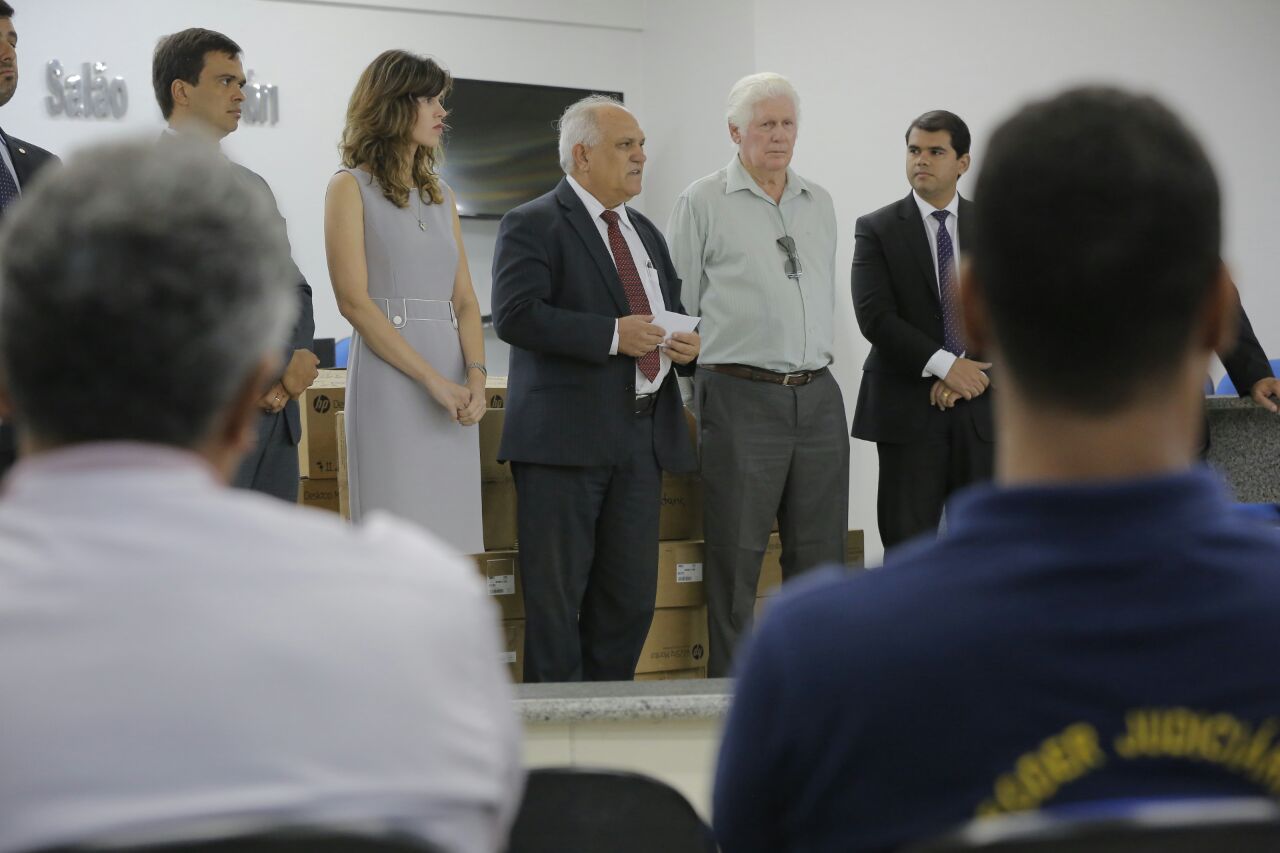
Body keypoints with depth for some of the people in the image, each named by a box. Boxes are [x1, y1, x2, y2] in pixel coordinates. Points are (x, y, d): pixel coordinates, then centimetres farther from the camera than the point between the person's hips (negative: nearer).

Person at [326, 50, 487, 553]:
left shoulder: (441, 196, 19)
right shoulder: (351, 188, 1)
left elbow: (464, 299, 14)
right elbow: (354, 301, -9)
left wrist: (475, 377, -5)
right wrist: (434, 381, -14)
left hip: (454, 390, 6)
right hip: (390, 383, -6)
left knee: (447, 543, 3)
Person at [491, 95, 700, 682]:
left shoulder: (646, 234, 21)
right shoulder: (533, 225, -4)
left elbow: (671, 317, 29)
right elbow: (514, 315, -17)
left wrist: (687, 343, 4)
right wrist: (613, 334, -20)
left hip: (643, 435, 7)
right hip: (565, 436, -7)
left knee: (631, 594, 8)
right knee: (556, 595, -2)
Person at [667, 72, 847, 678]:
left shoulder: (819, 203, 15)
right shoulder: (703, 203, 0)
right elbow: (676, 307, 2)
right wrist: (701, 383, 2)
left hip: (818, 396, 5)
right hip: (741, 399, -5)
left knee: (819, 555, 7)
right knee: (735, 556, -2)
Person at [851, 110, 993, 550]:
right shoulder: (877, 229, 2)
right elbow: (875, 316, -9)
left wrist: (972, 368, -12)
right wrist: (944, 365, -17)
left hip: (981, 406, 2)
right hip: (908, 409, -2)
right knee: (907, 542, 0)